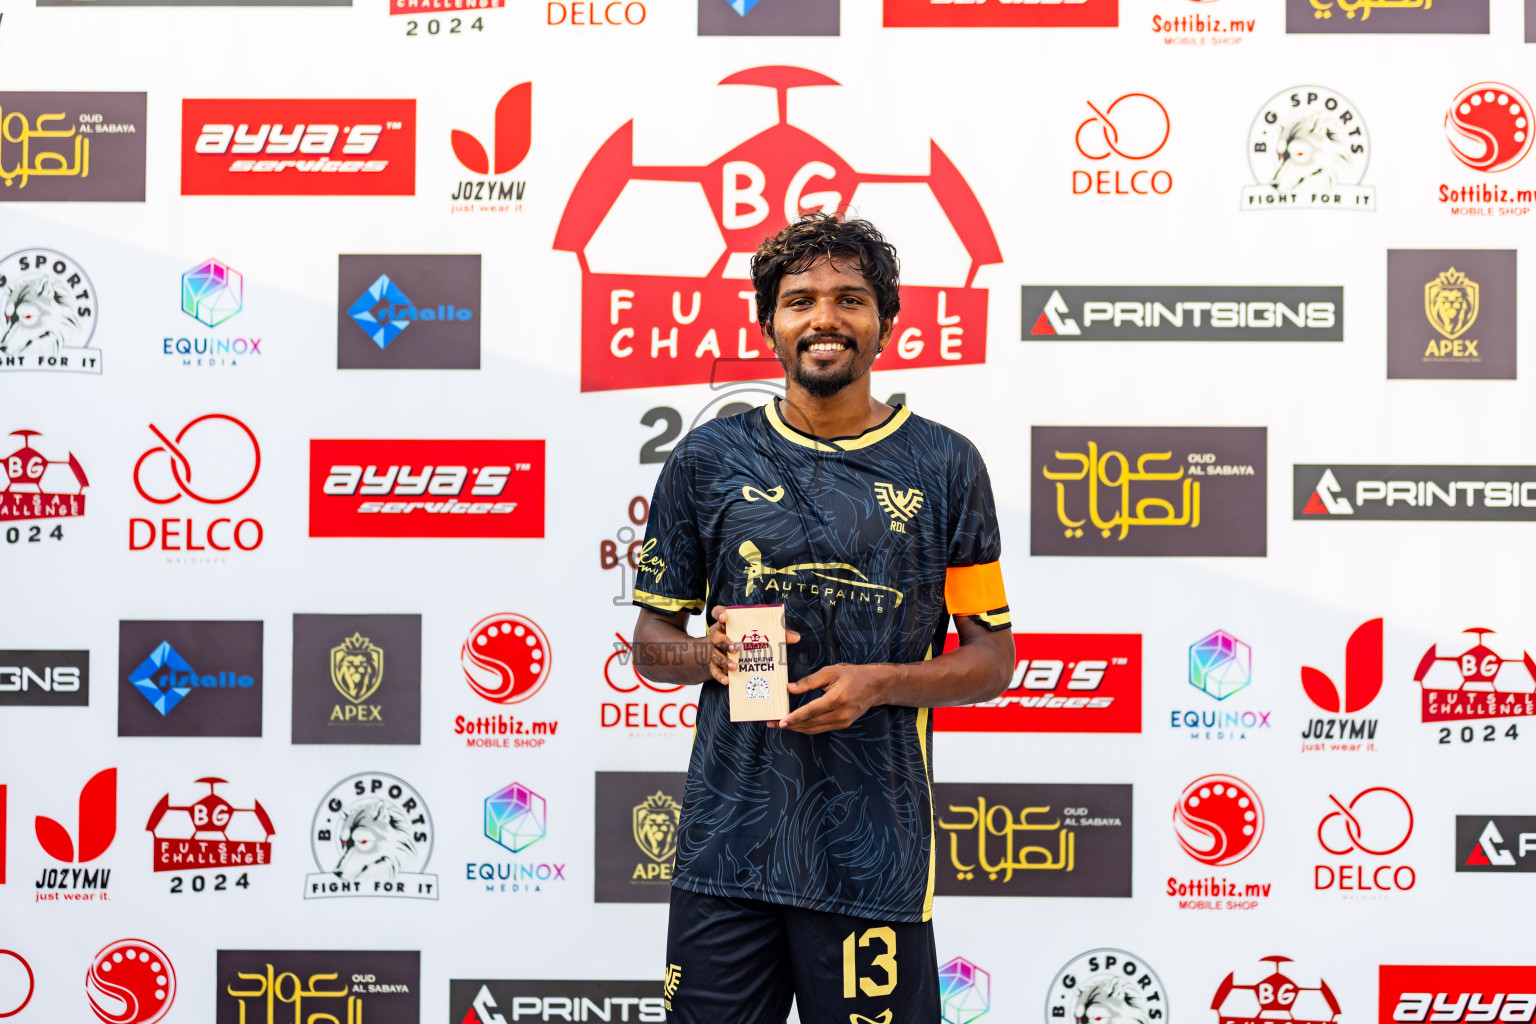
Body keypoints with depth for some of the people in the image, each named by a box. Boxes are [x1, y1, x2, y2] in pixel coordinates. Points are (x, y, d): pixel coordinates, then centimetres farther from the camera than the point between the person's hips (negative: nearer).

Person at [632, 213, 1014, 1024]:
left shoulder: (944, 467, 5)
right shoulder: (708, 460, 8)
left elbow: (992, 660, 6)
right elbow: (651, 642, 14)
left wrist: (876, 683, -11)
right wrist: (710, 655, -9)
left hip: (876, 851, -1)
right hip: (726, 841, 1)